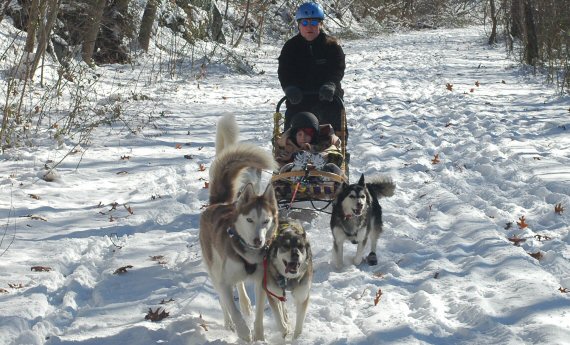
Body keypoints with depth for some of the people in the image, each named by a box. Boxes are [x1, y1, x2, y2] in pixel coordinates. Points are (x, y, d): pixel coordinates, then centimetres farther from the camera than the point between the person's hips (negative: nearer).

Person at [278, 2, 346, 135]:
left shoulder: (331, 45, 1)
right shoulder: (290, 47, 5)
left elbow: (338, 69, -9)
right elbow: (284, 71, -4)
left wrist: (330, 85, -30)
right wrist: (290, 88, -26)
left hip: (327, 95, -1)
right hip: (298, 97, 1)